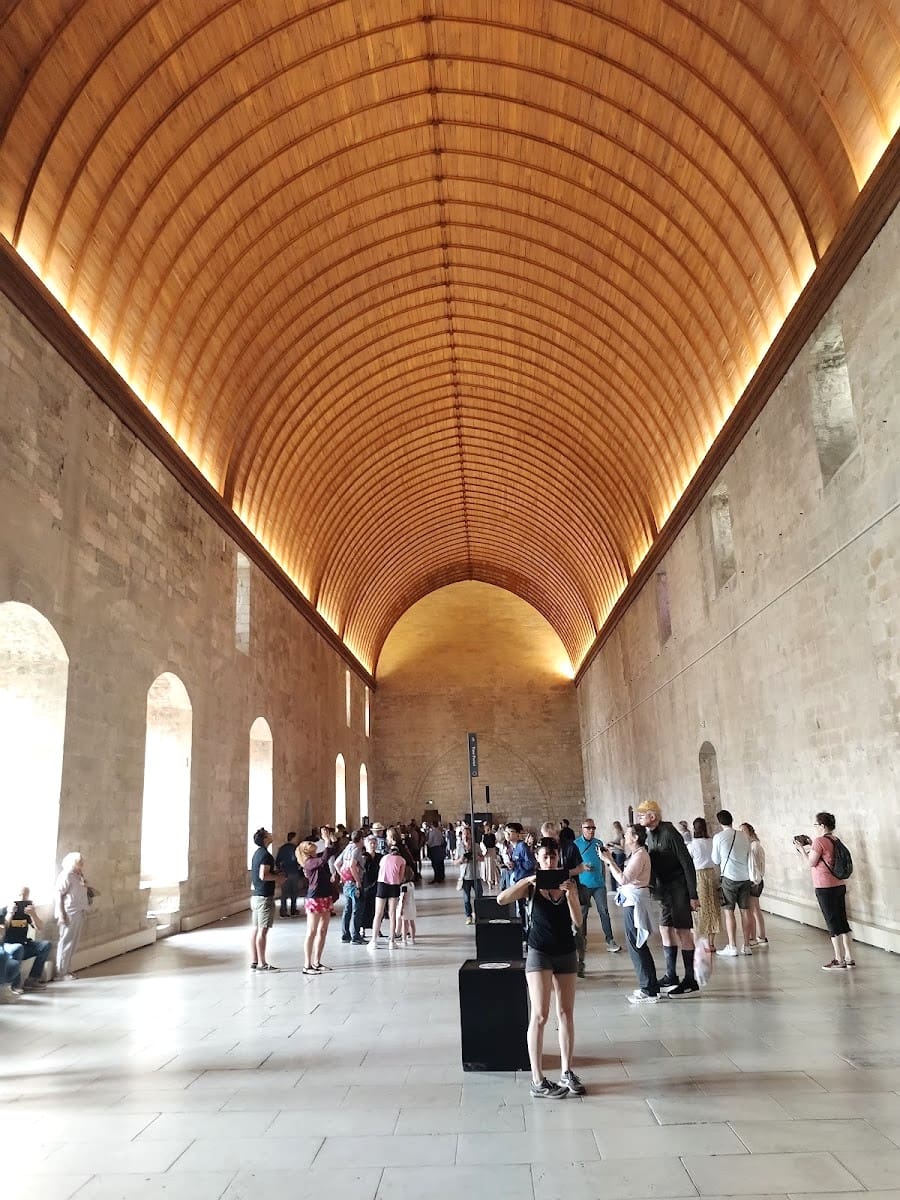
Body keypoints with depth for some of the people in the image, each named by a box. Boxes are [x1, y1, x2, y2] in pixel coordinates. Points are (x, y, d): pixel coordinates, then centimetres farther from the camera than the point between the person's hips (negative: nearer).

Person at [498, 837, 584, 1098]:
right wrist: (528, 880, -29)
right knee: (540, 1015, -7)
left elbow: (578, 921, -4)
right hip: (539, 952, -4)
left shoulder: (569, 883, 2)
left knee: (566, 1013, 10)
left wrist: (570, 894, -19)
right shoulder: (531, 884, -7)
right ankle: (538, 1082, 0)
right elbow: (501, 899, -23)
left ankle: (567, 1072, 23)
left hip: (566, 952, 4)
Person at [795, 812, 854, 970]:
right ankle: (849, 958, 19)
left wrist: (801, 848, 0)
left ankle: (839, 961, 3)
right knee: (843, 922, 13)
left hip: (825, 887, -8)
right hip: (840, 885, 8)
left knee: (833, 923, -2)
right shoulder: (836, 840, 9)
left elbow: (811, 863, -10)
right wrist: (809, 847, 17)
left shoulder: (819, 841, -15)